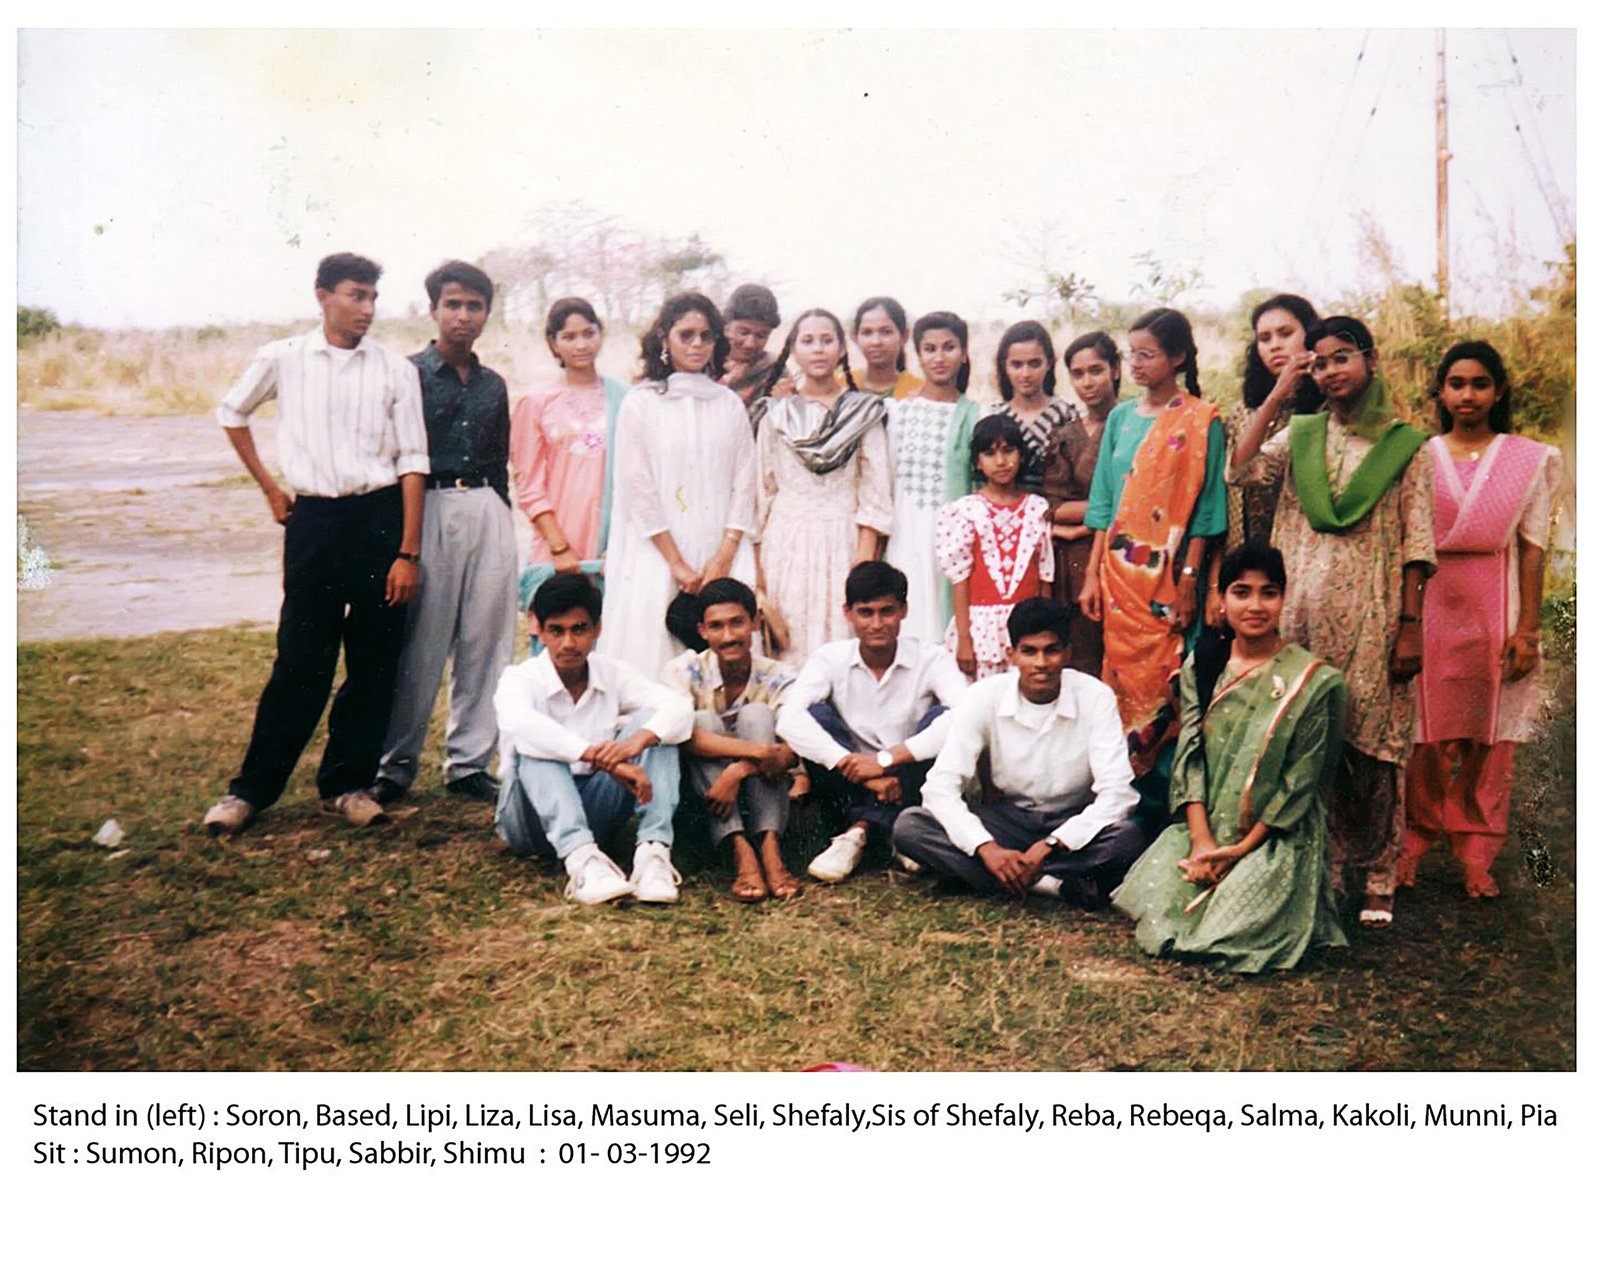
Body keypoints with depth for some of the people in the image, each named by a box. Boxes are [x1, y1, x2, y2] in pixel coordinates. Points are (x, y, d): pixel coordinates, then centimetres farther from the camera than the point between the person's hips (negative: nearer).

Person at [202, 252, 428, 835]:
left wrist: (408, 552, -6)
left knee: (374, 662, 5)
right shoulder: (283, 359, 3)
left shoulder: (395, 369, 1)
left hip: (380, 515, 1)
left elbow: (412, 462, 0)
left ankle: (347, 783, 19)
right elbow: (231, 411, 20)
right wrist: (268, 486, 15)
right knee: (301, 660, 0)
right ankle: (252, 788, 14)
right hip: (313, 519, 0)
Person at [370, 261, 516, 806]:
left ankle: (469, 761, 14)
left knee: (486, 641, 5)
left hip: (488, 511, 5)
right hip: (428, 509, -5)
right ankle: (396, 764, 9)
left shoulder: (493, 384, 16)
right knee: (420, 644, -4)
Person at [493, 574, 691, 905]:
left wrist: (639, 739, -38)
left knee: (651, 721, -15)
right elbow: (517, 723, -36)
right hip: (535, 816, -3)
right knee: (534, 744, -31)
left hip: (594, 812, 3)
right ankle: (581, 858, -48)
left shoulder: (613, 674, 0)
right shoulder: (521, 678, -11)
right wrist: (603, 758, -46)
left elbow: (679, 709, -15)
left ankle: (653, 850, -32)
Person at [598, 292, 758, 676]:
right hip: (657, 559, -2)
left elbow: (744, 488, 7)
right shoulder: (641, 403, 4)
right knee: (654, 661, -5)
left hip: (722, 558, 2)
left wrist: (722, 560, -6)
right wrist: (678, 564, -8)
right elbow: (638, 491, -2)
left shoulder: (730, 405, 12)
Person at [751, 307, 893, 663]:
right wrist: (756, 564, 3)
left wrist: (866, 557, -7)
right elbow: (762, 491, 9)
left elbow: (874, 492, 2)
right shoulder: (776, 414, 10)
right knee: (788, 651, -1)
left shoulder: (864, 412, 6)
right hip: (786, 544, 1)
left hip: (843, 543, -1)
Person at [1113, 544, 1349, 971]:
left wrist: (1244, 847, -14)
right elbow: (1189, 755, -1)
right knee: (1156, 905, -18)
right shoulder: (1202, 664, 6)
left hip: (1276, 837, -3)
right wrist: (1201, 840, -13)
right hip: (1203, 827, 3)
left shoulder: (1313, 682, -6)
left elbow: (1300, 782, -7)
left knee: (1231, 933, -22)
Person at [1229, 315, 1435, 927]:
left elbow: (1417, 542, 0)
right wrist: (1278, 393, -6)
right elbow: (1239, 470, -8)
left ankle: (1376, 878, 10)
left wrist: (1411, 624, -6)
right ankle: (1325, 869, 17)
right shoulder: (1300, 435, 11)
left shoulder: (1404, 444, 4)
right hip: (1306, 610, 2)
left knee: (1374, 745, -1)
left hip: (1373, 614, -2)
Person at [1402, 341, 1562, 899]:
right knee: (1426, 729, 1)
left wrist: (1528, 627, -5)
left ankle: (1476, 855, 11)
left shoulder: (1528, 460, 8)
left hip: (1495, 608, 0)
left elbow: (1532, 547, 3)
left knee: (1489, 735, 3)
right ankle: (1411, 843, 12)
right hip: (1429, 606, 0)